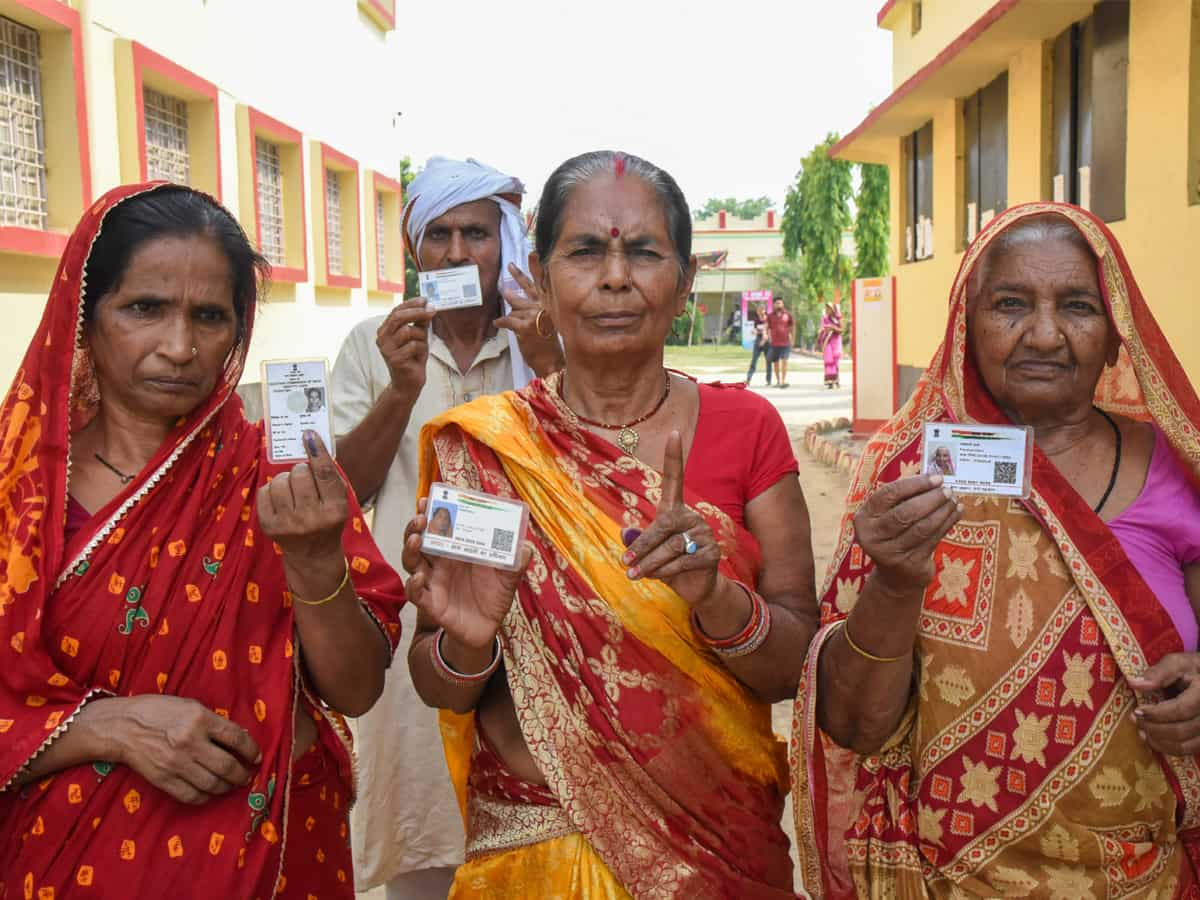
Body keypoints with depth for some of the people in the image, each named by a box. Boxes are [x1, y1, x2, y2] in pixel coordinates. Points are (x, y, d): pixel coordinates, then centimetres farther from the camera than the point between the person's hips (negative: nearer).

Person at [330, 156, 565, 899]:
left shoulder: (546, 342, 4)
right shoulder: (374, 345, 5)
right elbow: (341, 492, 0)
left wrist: (549, 364, -18)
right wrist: (400, 393, -15)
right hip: (415, 629, 0)